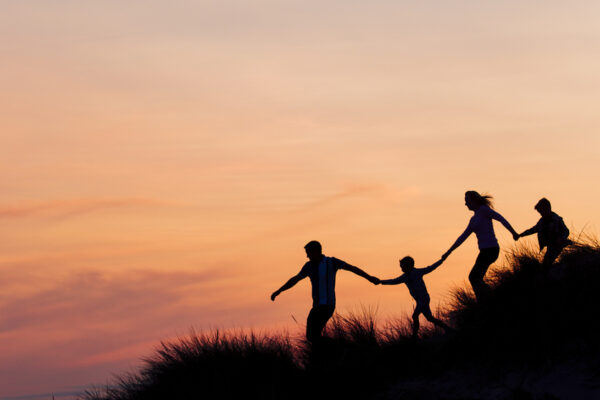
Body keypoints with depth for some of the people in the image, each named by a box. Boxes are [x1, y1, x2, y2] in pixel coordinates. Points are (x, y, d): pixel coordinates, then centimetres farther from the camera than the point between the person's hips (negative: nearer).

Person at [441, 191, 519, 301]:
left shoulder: (483, 209, -5)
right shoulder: (473, 219, 21)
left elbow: (501, 218, -16)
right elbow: (463, 237, 24)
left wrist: (513, 233, -27)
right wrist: (449, 252, 22)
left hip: (490, 249, -9)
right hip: (486, 251, 9)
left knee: (474, 277, -12)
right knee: (476, 280, 10)